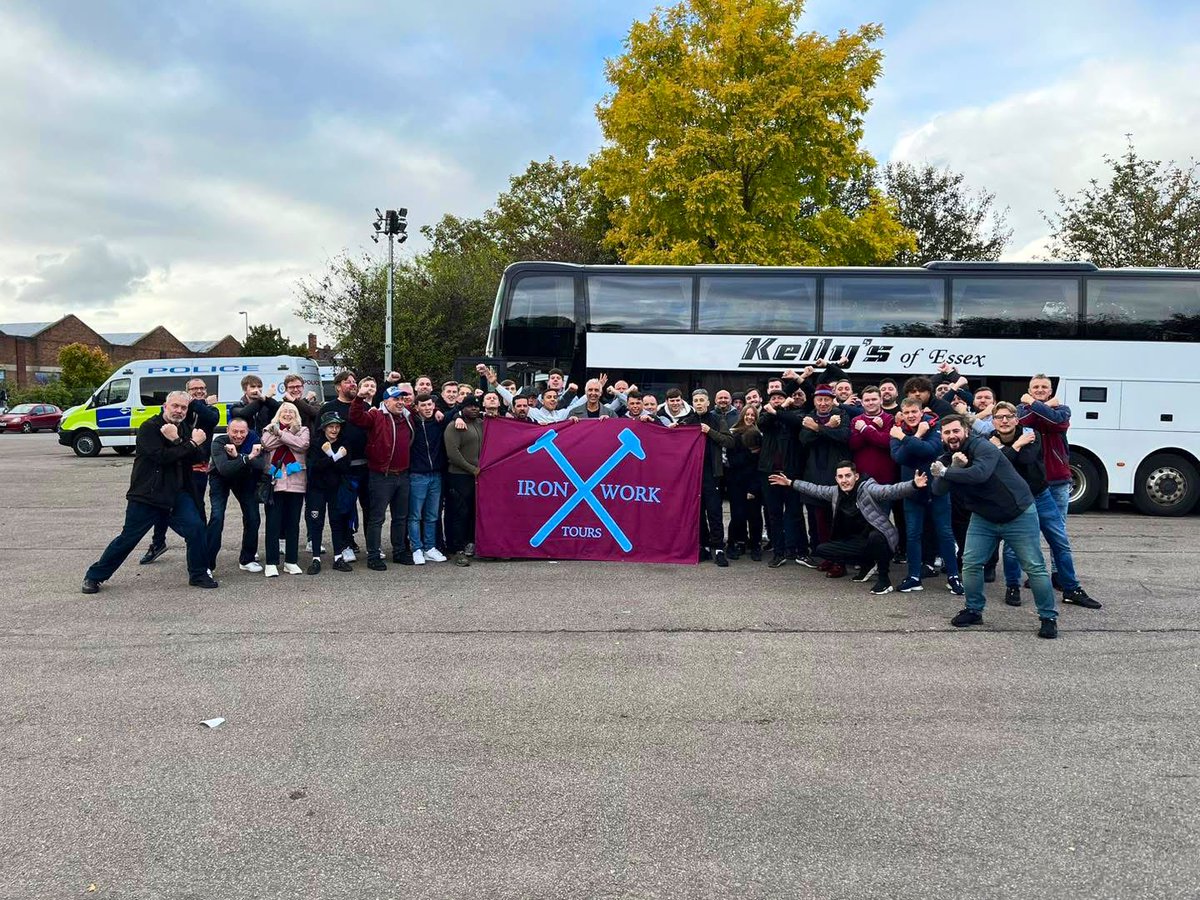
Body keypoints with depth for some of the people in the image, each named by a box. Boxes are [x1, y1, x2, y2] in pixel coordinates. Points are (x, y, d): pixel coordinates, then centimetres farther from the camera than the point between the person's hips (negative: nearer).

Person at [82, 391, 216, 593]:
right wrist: (192, 443, -17)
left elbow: (198, 457, -3)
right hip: (146, 495, -5)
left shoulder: (185, 431, 11)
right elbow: (162, 457, -22)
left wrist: (177, 440, -18)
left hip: (177, 494, 5)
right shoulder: (149, 428, -8)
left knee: (196, 528, -12)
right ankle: (94, 576, 21)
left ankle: (199, 575, 4)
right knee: (127, 538, 2)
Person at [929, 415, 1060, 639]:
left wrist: (945, 473, -30)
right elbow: (938, 490, -15)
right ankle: (974, 610, 16)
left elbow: (979, 474, -40)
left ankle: (1048, 617, 11)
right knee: (970, 563, -2)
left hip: (1019, 515, -6)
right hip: (983, 518, 6)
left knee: (1035, 567, -2)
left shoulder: (981, 446, -21)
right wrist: (954, 468, -29)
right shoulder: (945, 460, 0)